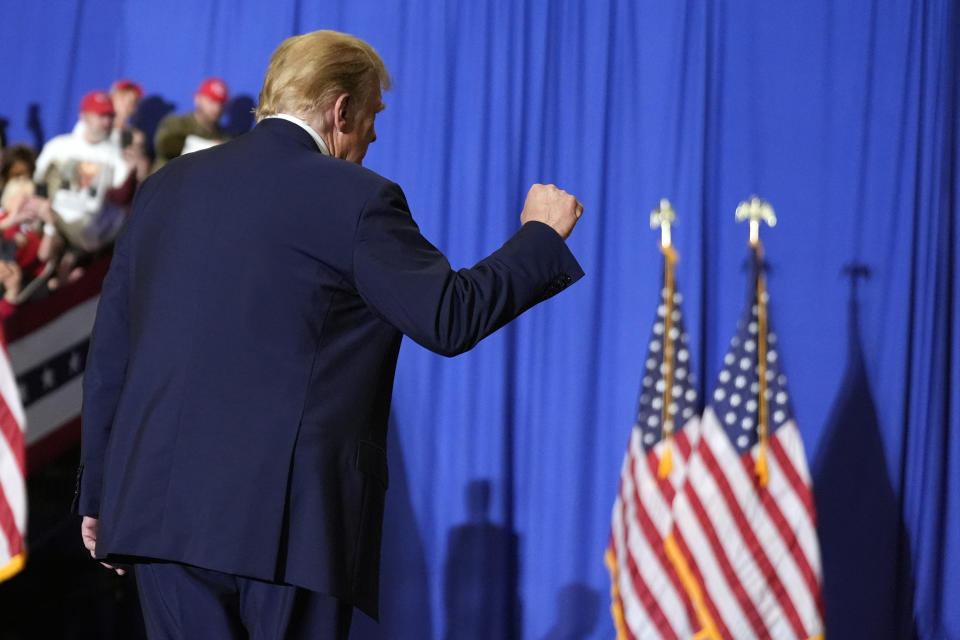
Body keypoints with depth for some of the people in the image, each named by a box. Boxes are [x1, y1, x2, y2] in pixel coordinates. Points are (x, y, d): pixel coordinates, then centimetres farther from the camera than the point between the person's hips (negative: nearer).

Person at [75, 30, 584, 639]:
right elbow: (449, 319, -4)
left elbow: (110, 347, 13)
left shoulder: (166, 187, 12)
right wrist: (541, 235, 10)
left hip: (160, 508, 5)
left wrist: (99, 493, 19)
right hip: (288, 517, -5)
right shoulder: (356, 199, -5)